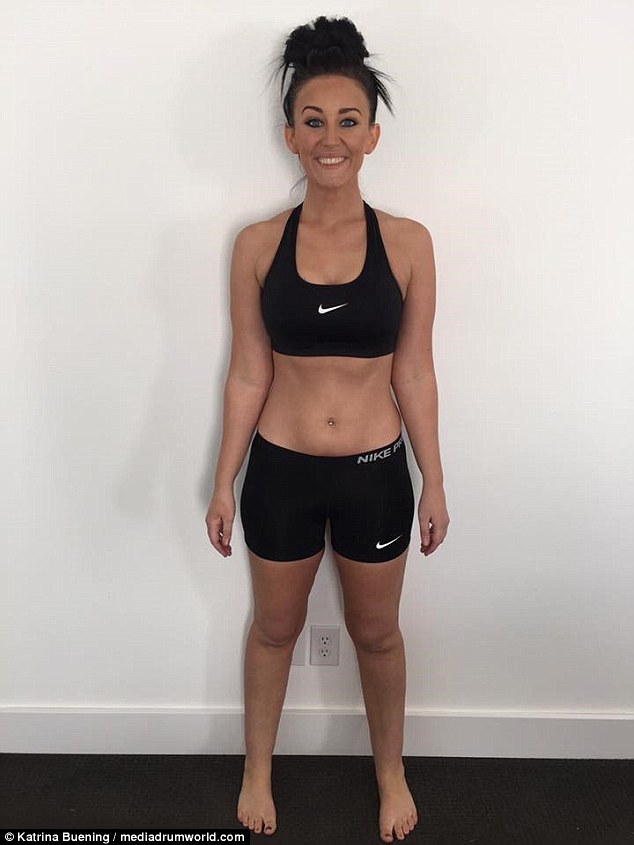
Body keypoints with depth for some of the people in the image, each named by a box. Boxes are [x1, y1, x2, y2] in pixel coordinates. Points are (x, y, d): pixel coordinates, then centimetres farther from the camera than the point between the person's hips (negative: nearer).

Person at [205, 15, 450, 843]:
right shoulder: (258, 244, -6)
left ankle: (391, 771, 46)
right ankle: (258, 769, 46)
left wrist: (434, 483, 0)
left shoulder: (407, 241, -7)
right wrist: (223, 482, 0)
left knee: (376, 633, 19)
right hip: (280, 473, 1)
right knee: (275, 628, 20)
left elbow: (414, 372, -2)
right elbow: (248, 373, -1)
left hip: (376, 473, 0)